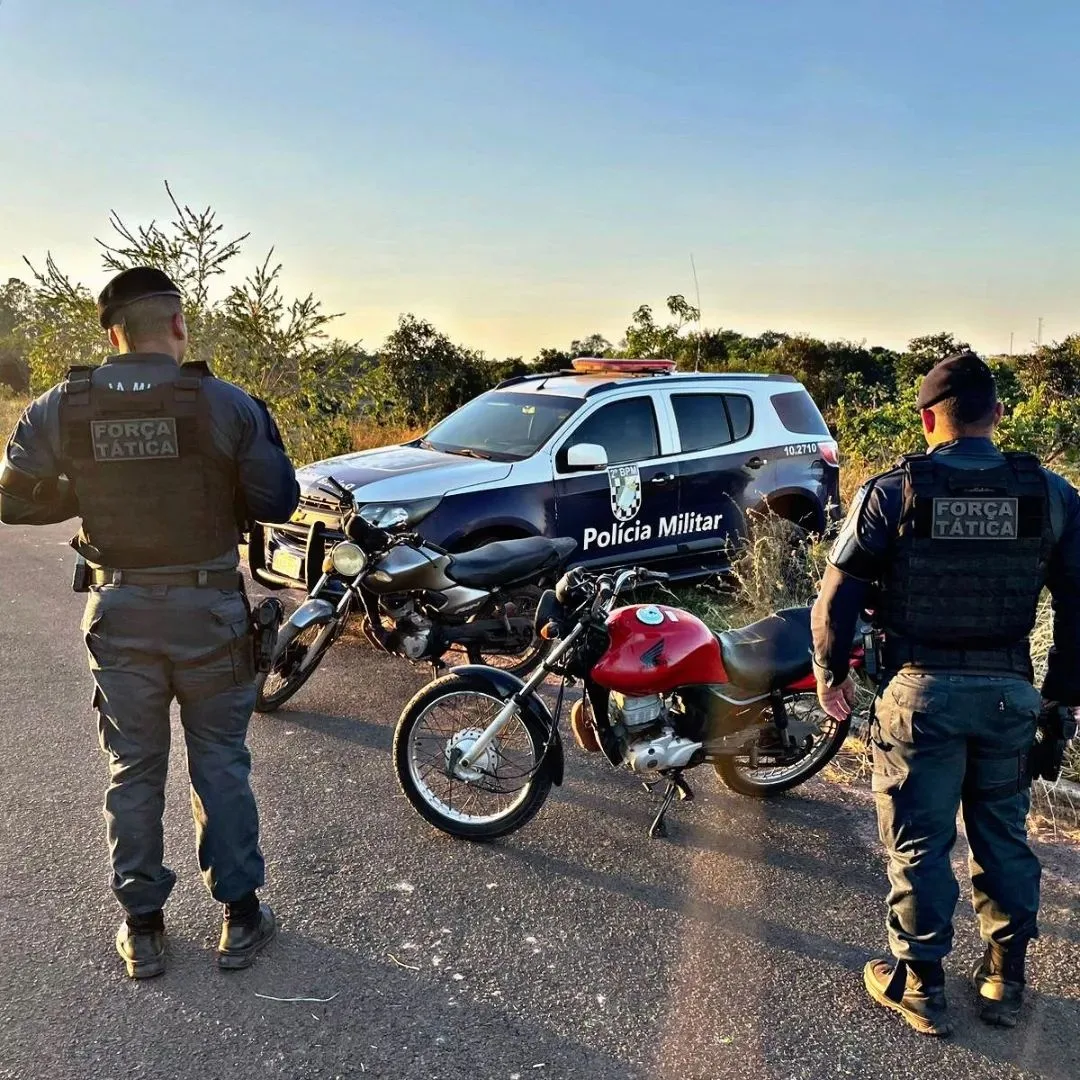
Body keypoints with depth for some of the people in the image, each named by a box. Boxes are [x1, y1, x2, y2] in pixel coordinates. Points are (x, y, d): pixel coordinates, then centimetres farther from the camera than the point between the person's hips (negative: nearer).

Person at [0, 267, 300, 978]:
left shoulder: (61, 407, -5)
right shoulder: (228, 404, -12)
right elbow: (277, 501, -9)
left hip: (118, 611, 2)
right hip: (209, 609, -1)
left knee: (133, 770, 15)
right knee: (221, 763, 12)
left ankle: (142, 928, 26)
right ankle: (240, 918, 23)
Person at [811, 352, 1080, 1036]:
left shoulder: (891, 493, -10)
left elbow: (837, 598, -10)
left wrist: (831, 677, 3)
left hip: (920, 691, -3)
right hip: (1010, 691, 3)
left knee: (920, 843, 10)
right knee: (1005, 837, 19)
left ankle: (921, 987, 22)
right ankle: (1007, 981, 32)